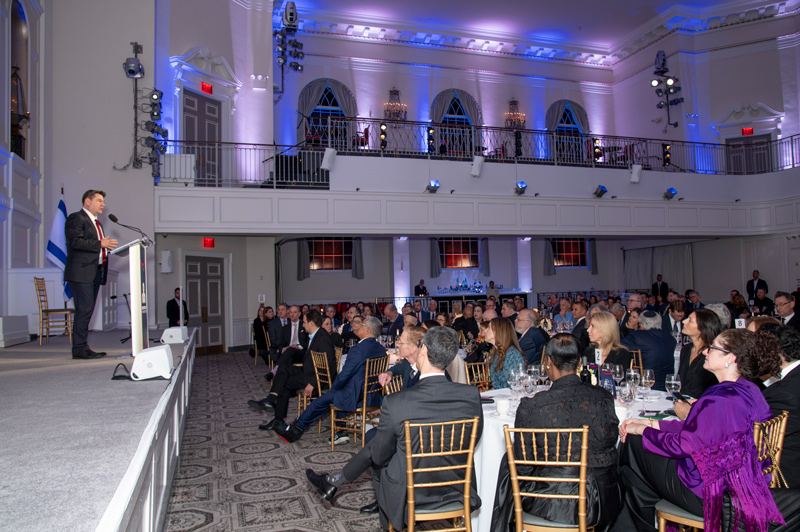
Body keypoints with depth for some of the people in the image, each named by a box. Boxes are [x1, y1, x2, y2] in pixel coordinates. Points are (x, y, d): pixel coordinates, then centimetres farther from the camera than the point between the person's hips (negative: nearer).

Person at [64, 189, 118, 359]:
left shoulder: (96, 223, 25)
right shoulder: (76, 218, -4)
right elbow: (76, 242, -17)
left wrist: (107, 246, 8)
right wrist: (100, 244, -20)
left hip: (95, 273, 9)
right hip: (80, 272, -9)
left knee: (87, 310, 9)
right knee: (84, 309, -11)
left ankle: (81, 347, 13)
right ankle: (79, 348, -6)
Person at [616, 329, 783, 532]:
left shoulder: (719, 400, -29)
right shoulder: (750, 391, 2)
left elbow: (682, 445, -20)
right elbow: (695, 429, 8)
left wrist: (643, 430, -4)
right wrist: (650, 423, 7)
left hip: (709, 494, -9)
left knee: (634, 442, 3)